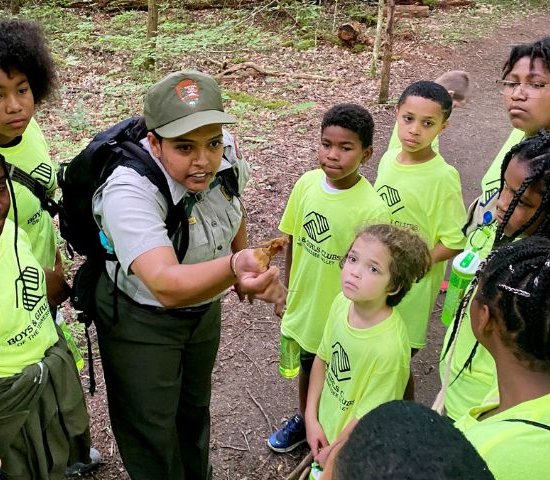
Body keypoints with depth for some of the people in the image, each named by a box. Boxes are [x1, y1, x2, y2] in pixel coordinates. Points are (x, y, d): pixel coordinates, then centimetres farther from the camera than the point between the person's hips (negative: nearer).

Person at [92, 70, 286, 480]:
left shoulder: (224, 154, -19)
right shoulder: (128, 192, -37)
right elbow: (167, 286, -50)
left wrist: (248, 273, 15)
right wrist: (233, 268, -69)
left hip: (204, 306, 6)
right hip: (140, 319, -6)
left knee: (195, 405, 28)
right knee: (150, 427, 11)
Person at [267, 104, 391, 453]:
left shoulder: (373, 209, -27)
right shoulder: (307, 183, -12)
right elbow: (293, 239, 2)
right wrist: (287, 290, 8)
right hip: (303, 306, 5)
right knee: (307, 368, 28)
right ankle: (304, 421, 55)